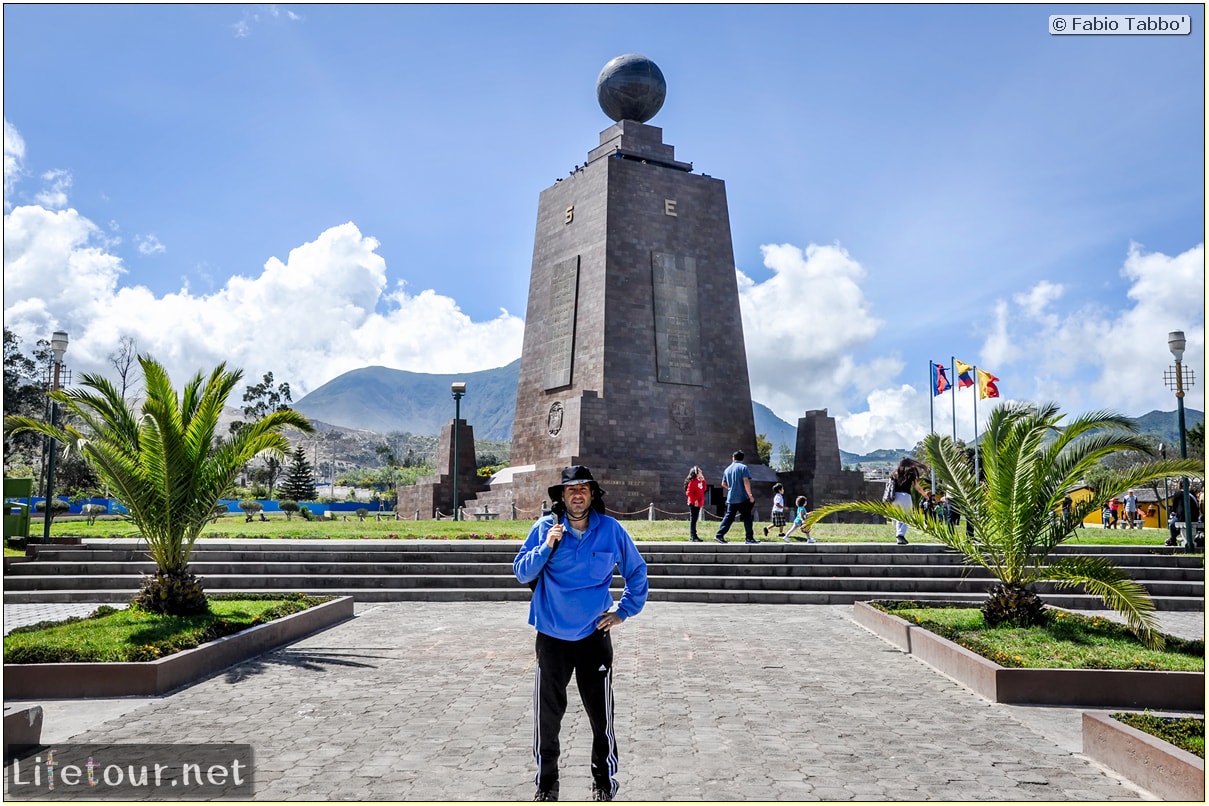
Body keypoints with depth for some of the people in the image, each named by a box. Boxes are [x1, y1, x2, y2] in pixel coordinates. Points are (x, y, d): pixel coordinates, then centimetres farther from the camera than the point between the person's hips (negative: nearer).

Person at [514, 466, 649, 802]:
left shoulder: (611, 530, -4)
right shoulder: (544, 528, -6)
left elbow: (636, 571, 8)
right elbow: (522, 573, -5)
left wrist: (624, 610, 4)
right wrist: (546, 547, -19)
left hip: (594, 635, 0)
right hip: (551, 637, 0)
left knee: (601, 715, 7)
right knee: (547, 716, 9)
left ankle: (605, 783, 25)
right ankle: (546, 783, 27)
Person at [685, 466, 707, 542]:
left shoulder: (699, 481, 15)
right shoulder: (692, 482, -14)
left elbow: (703, 489, 18)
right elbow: (689, 492, -19)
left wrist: (703, 480, 11)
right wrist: (695, 500, -21)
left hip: (698, 504, 9)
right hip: (693, 504, -9)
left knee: (694, 520, 13)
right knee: (693, 520, -7)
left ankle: (693, 536, 18)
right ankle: (693, 536, -7)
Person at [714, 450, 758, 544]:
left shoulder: (727, 469, 12)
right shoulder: (743, 467, -5)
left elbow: (723, 484, 18)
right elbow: (746, 481, -16)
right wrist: (750, 495, -12)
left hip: (731, 498, 5)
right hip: (742, 498, -5)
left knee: (728, 517, 8)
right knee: (747, 518, 3)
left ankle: (719, 535, 0)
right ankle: (749, 538, 4)